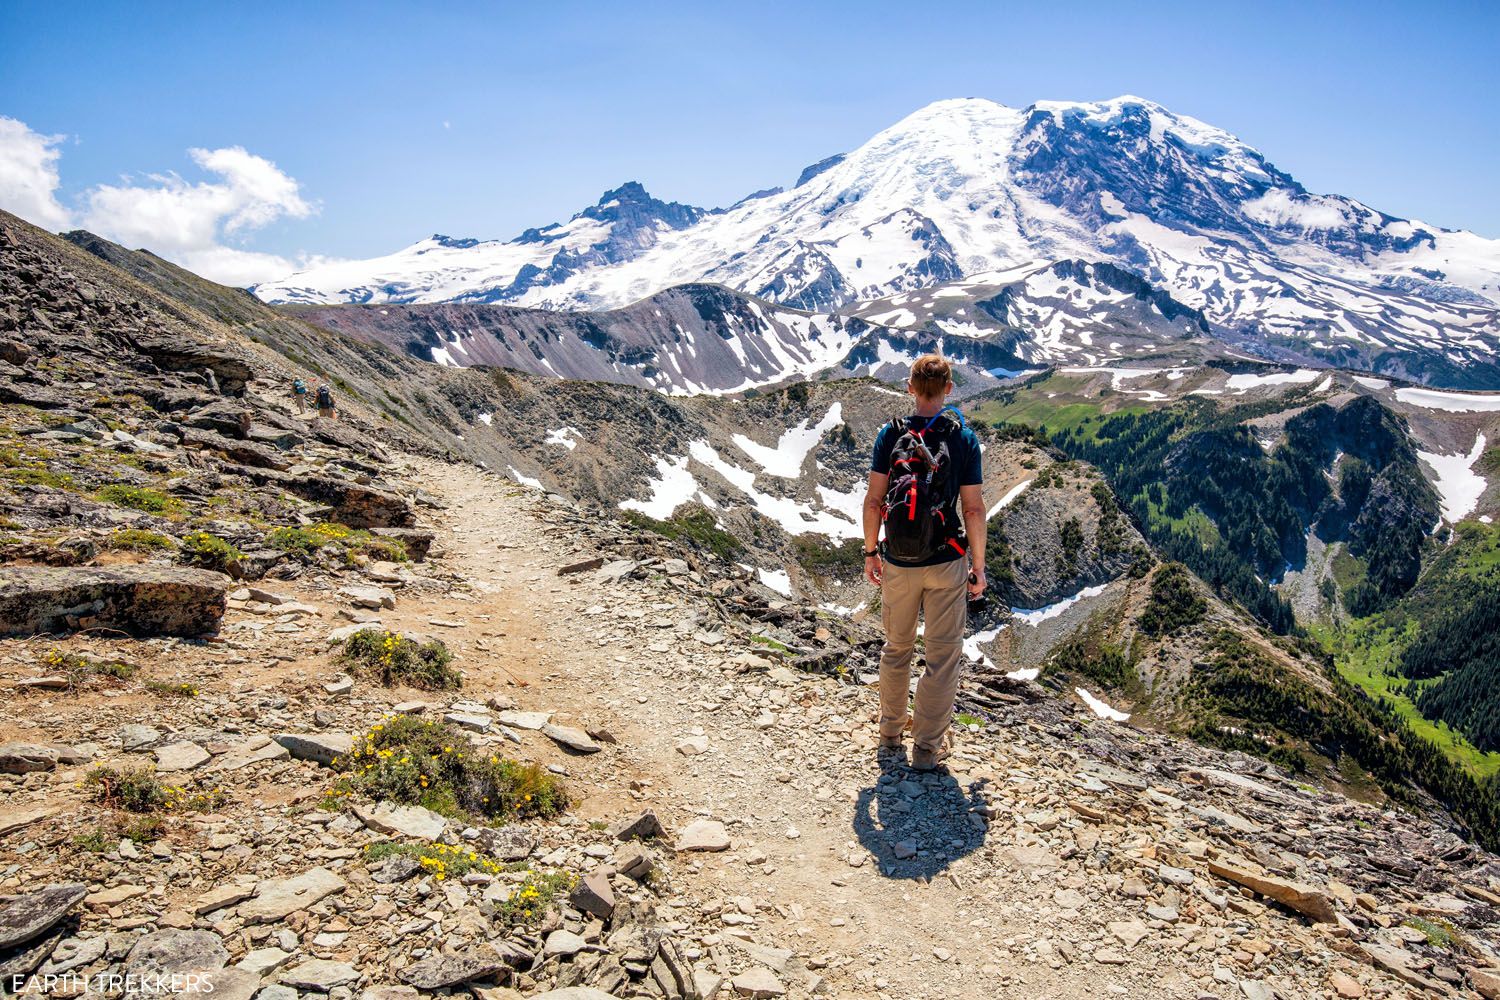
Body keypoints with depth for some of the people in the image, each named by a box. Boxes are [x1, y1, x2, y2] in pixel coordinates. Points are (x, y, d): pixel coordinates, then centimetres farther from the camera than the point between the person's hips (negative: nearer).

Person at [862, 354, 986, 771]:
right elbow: (973, 509, -7)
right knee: (943, 655, 10)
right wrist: (978, 565, 2)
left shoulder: (890, 434, -3)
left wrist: (871, 552, 7)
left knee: (897, 649, 19)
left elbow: (873, 500, -4)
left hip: (898, 563, 2)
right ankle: (927, 747, 17)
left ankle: (890, 736, 31)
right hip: (946, 564, -2)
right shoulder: (963, 438, -7)